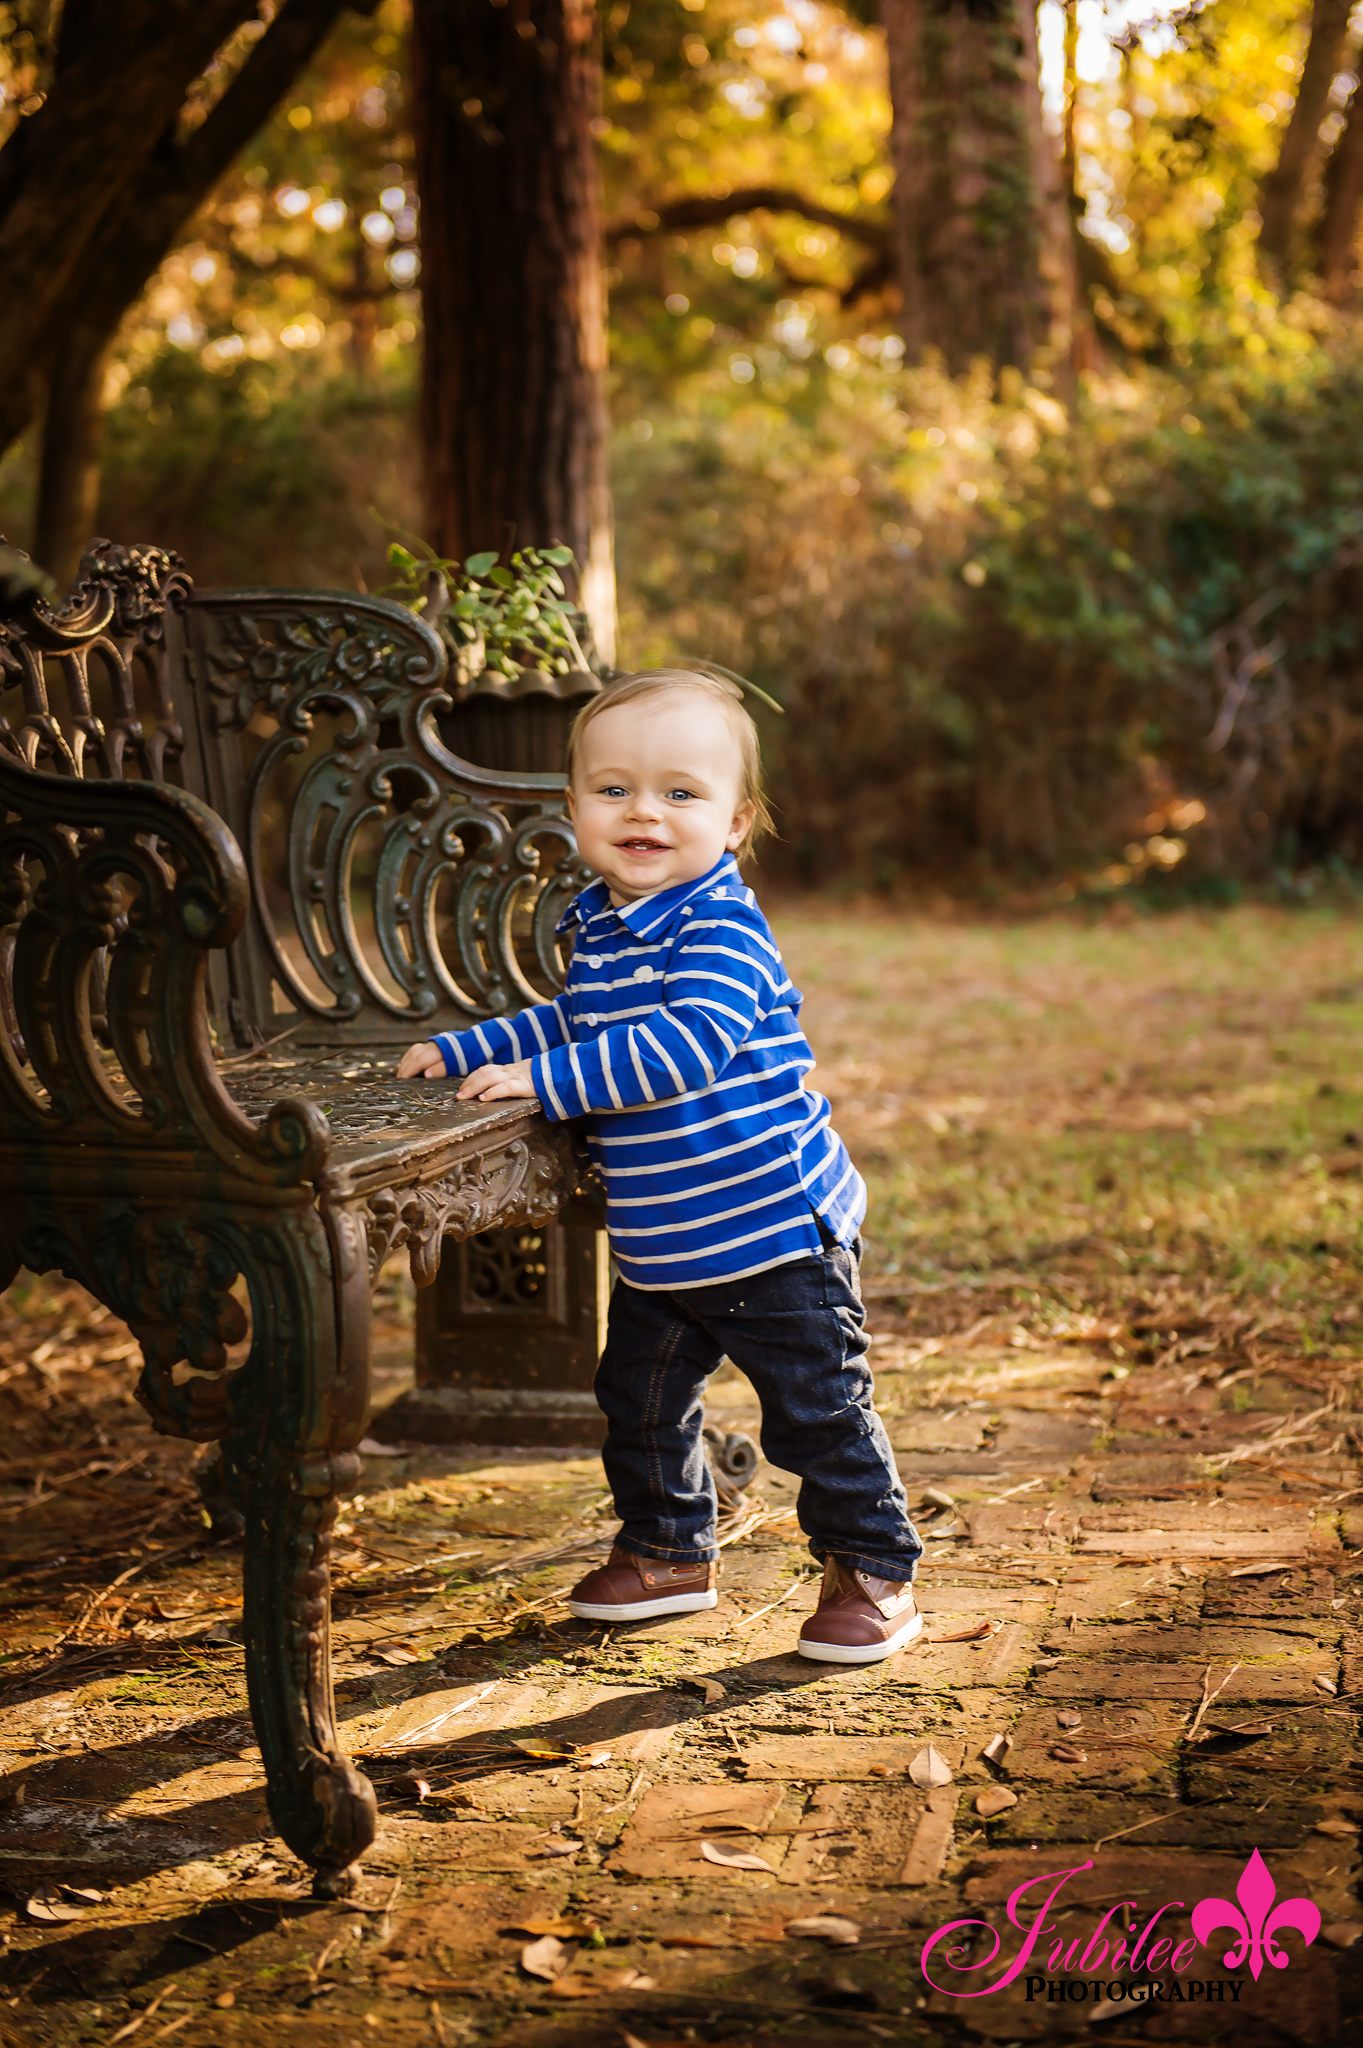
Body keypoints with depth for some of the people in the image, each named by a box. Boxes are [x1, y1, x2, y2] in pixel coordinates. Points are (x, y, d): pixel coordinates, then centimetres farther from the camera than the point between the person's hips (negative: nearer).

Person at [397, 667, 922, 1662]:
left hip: (771, 1234, -8)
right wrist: (466, 1050, 18)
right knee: (639, 1400, 19)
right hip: (659, 1247, 8)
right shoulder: (597, 922, 6)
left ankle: (876, 1573, 19)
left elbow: (688, 1045, -35)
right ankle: (670, 1552, 39)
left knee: (818, 1413, 2)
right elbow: (577, 1021, 25)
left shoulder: (720, 925, -21)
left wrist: (543, 1080, -32)